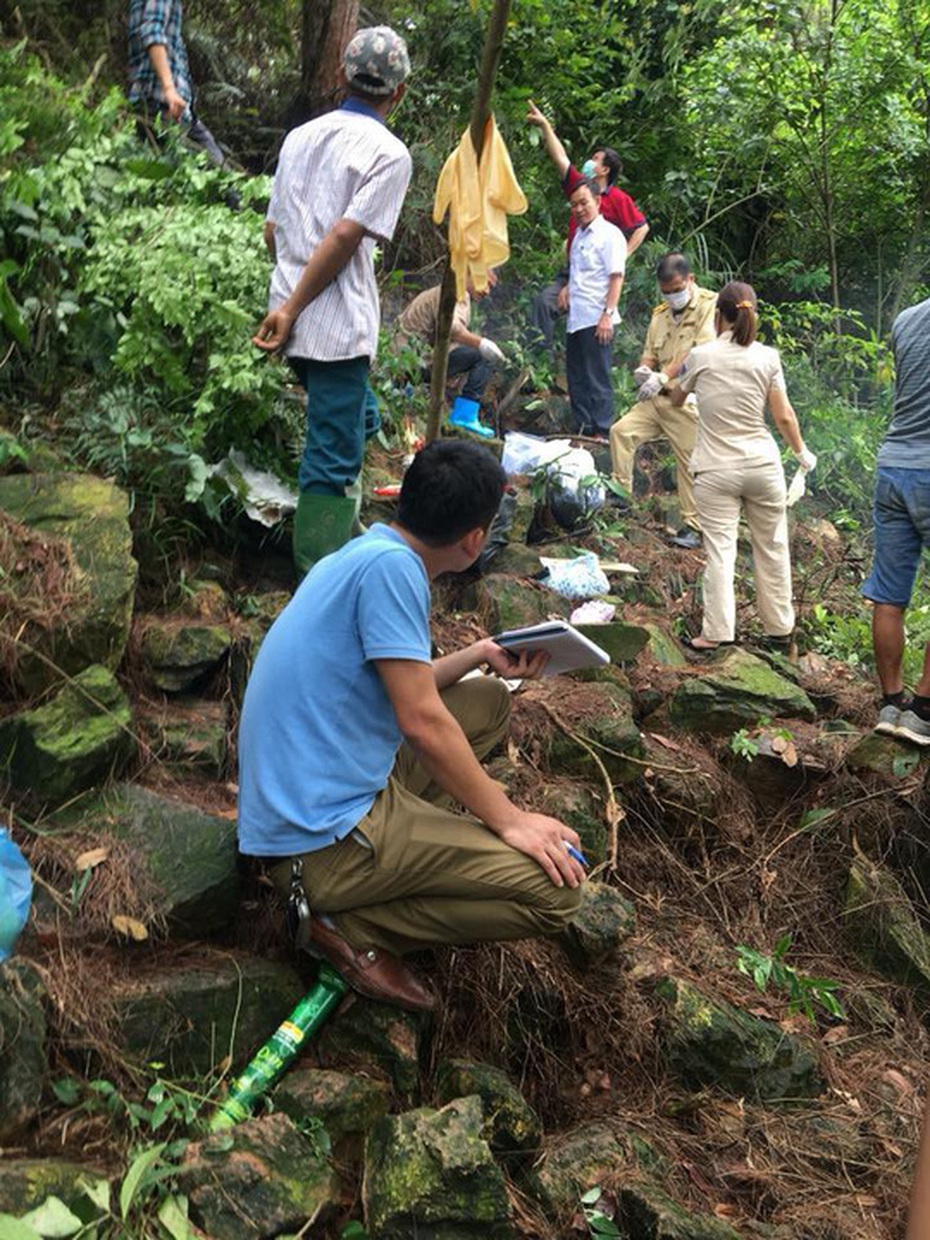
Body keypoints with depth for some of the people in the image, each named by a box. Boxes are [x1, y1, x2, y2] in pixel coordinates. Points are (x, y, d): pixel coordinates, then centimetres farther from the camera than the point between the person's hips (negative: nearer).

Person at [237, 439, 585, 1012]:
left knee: (489, 701, 21)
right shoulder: (390, 565, -19)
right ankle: (352, 927, -6)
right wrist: (507, 817, -13)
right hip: (323, 834, -10)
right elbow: (421, 721, -21)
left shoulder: (366, 553, 10)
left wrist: (477, 657, 26)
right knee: (557, 888, -15)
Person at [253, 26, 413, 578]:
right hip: (337, 327, -7)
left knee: (356, 418, 26)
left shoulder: (301, 136, 13)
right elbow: (344, 236, -17)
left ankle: (345, 534, 35)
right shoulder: (388, 153, -8)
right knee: (333, 454, -1)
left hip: (293, 323, 8)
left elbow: (272, 229, 14)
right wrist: (292, 309, -15)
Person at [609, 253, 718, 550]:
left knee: (691, 463, -4)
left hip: (688, 401, -6)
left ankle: (692, 525, 6)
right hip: (658, 398, 6)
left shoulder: (710, 305, -4)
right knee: (621, 431, -8)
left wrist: (663, 377, -23)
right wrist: (643, 370, -7)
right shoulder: (660, 313, 18)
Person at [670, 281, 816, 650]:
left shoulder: (700, 356, -4)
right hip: (763, 464, 2)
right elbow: (783, 416, -1)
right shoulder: (767, 357, -1)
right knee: (771, 549, 12)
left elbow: (675, 401, 13)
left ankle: (717, 633, 1)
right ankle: (779, 629, 23)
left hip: (717, 470, -2)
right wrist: (802, 453, 14)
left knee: (720, 551, 1)